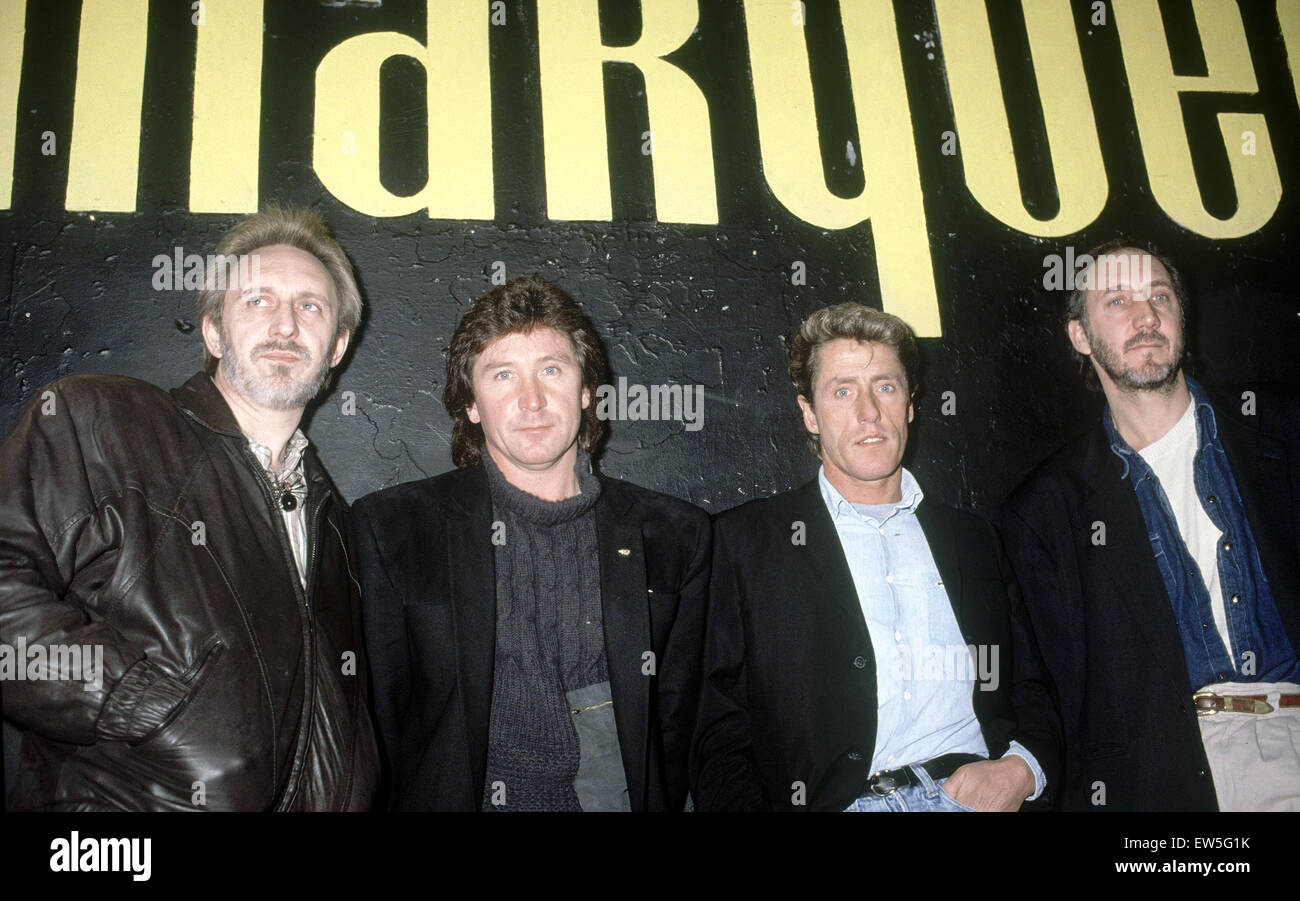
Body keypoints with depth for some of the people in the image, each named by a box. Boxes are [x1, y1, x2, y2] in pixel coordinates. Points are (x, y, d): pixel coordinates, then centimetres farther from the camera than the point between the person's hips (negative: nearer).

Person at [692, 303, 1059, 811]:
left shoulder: (973, 539, 18)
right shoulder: (746, 540, 6)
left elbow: (1031, 691, 20)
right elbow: (721, 733, 2)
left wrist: (1021, 767, 0)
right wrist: (744, 802, -15)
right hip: (844, 800, -2)